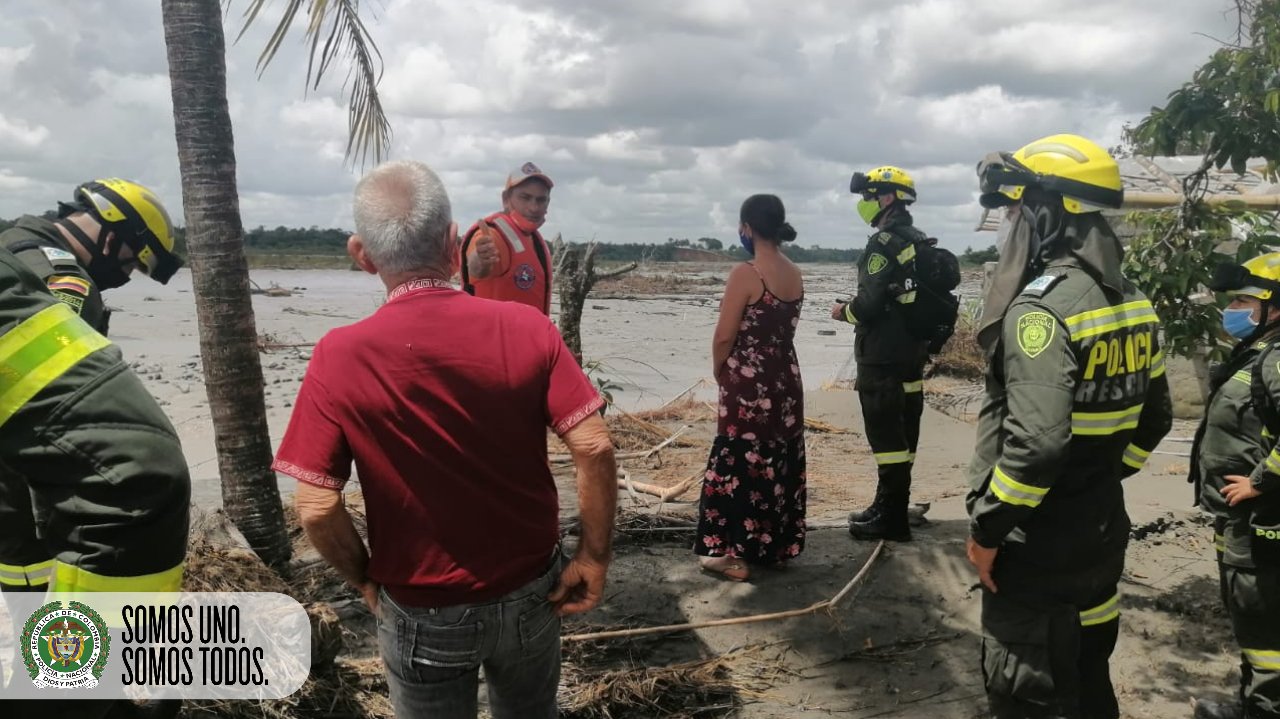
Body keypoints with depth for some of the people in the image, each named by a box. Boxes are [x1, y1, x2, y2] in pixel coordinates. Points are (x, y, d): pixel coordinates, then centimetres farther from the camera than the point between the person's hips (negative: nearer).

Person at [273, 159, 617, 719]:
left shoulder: (339, 358, -16)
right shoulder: (527, 329, -14)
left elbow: (317, 508, -16)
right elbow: (595, 449, -16)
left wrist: (365, 581, 0)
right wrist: (594, 558, -5)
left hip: (421, 612, -1)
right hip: (530, 592, 2)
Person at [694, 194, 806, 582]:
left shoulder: (746, 273, -17)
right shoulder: (795, 274, 5)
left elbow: (725, 336, -13)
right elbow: (784, 327, 9)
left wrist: (719, 373, 3)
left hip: (749, 383, -7)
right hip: (786, 379, 7)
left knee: (741, 462, 2)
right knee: (779, 463, 14)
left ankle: (734, 550, 9)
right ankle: (776, 545, 25)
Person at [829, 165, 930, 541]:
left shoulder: (885, 243, -16)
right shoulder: (922, 242, 13)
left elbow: (870, 304, -22)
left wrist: (843, 311, -2)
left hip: (882, 356, -10)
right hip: (913, 351, 10)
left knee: (885, 433, -5)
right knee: (903, 431, 14)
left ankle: (891, 518, 0)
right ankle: (893, 506, 24)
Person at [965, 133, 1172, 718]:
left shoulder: (1042, 304, -23)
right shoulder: (1130, 301, 6)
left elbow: (1036, 440, -29)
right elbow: (1153, 418, 14)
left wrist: (987, 527, -18)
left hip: (1038, 543, -9)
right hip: (1102, 529, 9)